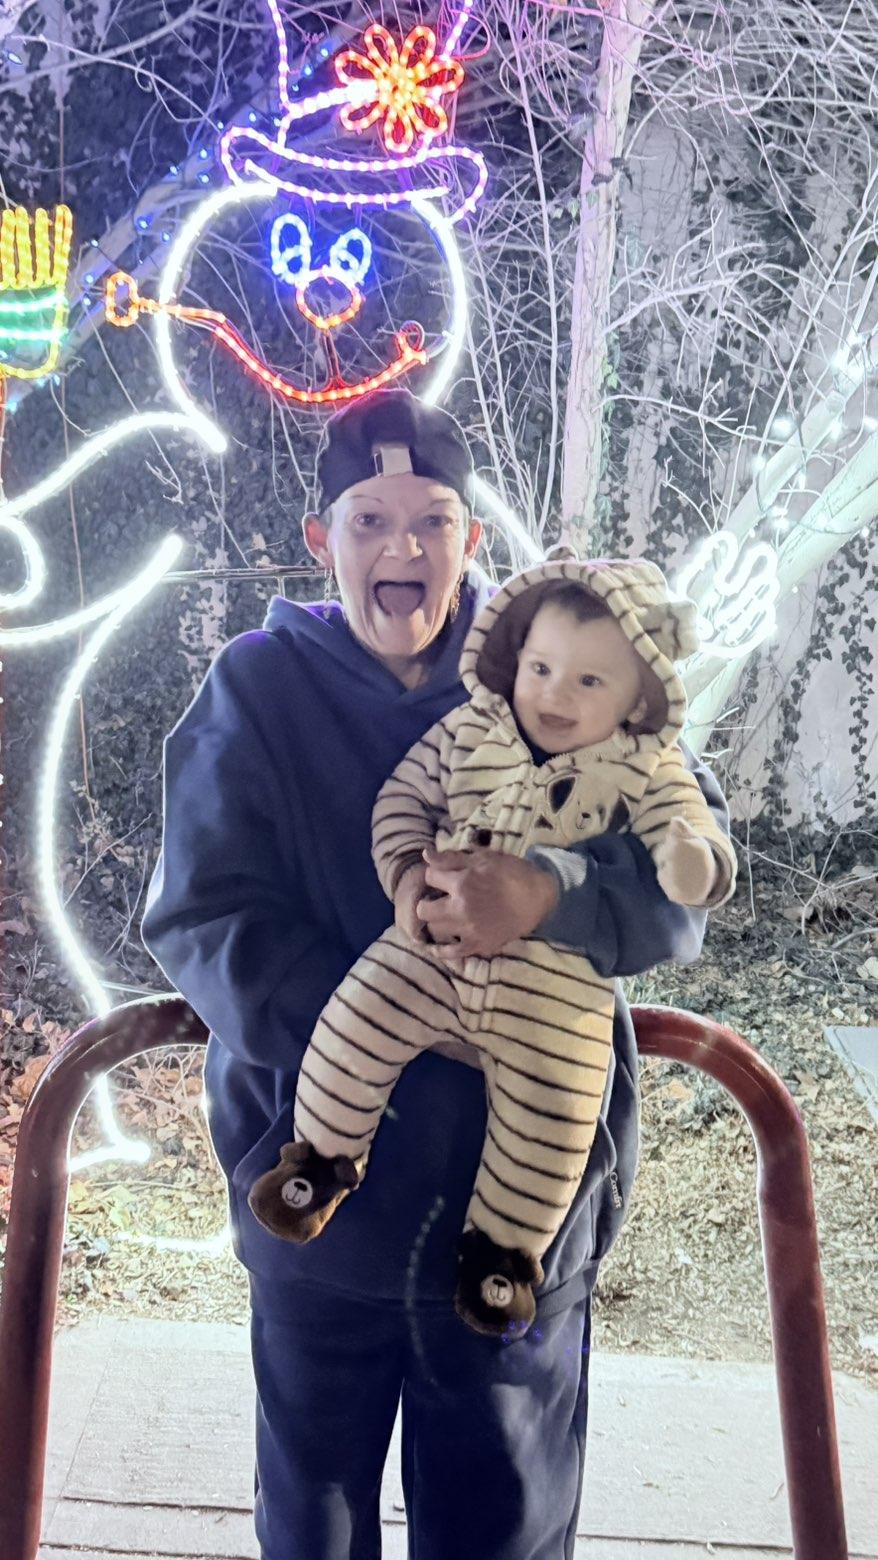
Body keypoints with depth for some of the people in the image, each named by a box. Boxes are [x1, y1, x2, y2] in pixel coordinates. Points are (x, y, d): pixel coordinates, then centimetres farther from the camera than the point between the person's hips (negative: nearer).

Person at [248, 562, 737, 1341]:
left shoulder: (647, 773, -5)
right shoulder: (468, 731, 2)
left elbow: (704, 857, -9)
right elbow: (403, 795, 10)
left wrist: (693, 861, -35)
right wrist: (407, 873, -7)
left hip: (557, 982, -1)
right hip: (437, 945, 2)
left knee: (550, 1117, -3)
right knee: (351, 1029, -9)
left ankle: (503, 1242, 24)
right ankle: (323, 1157, 20)